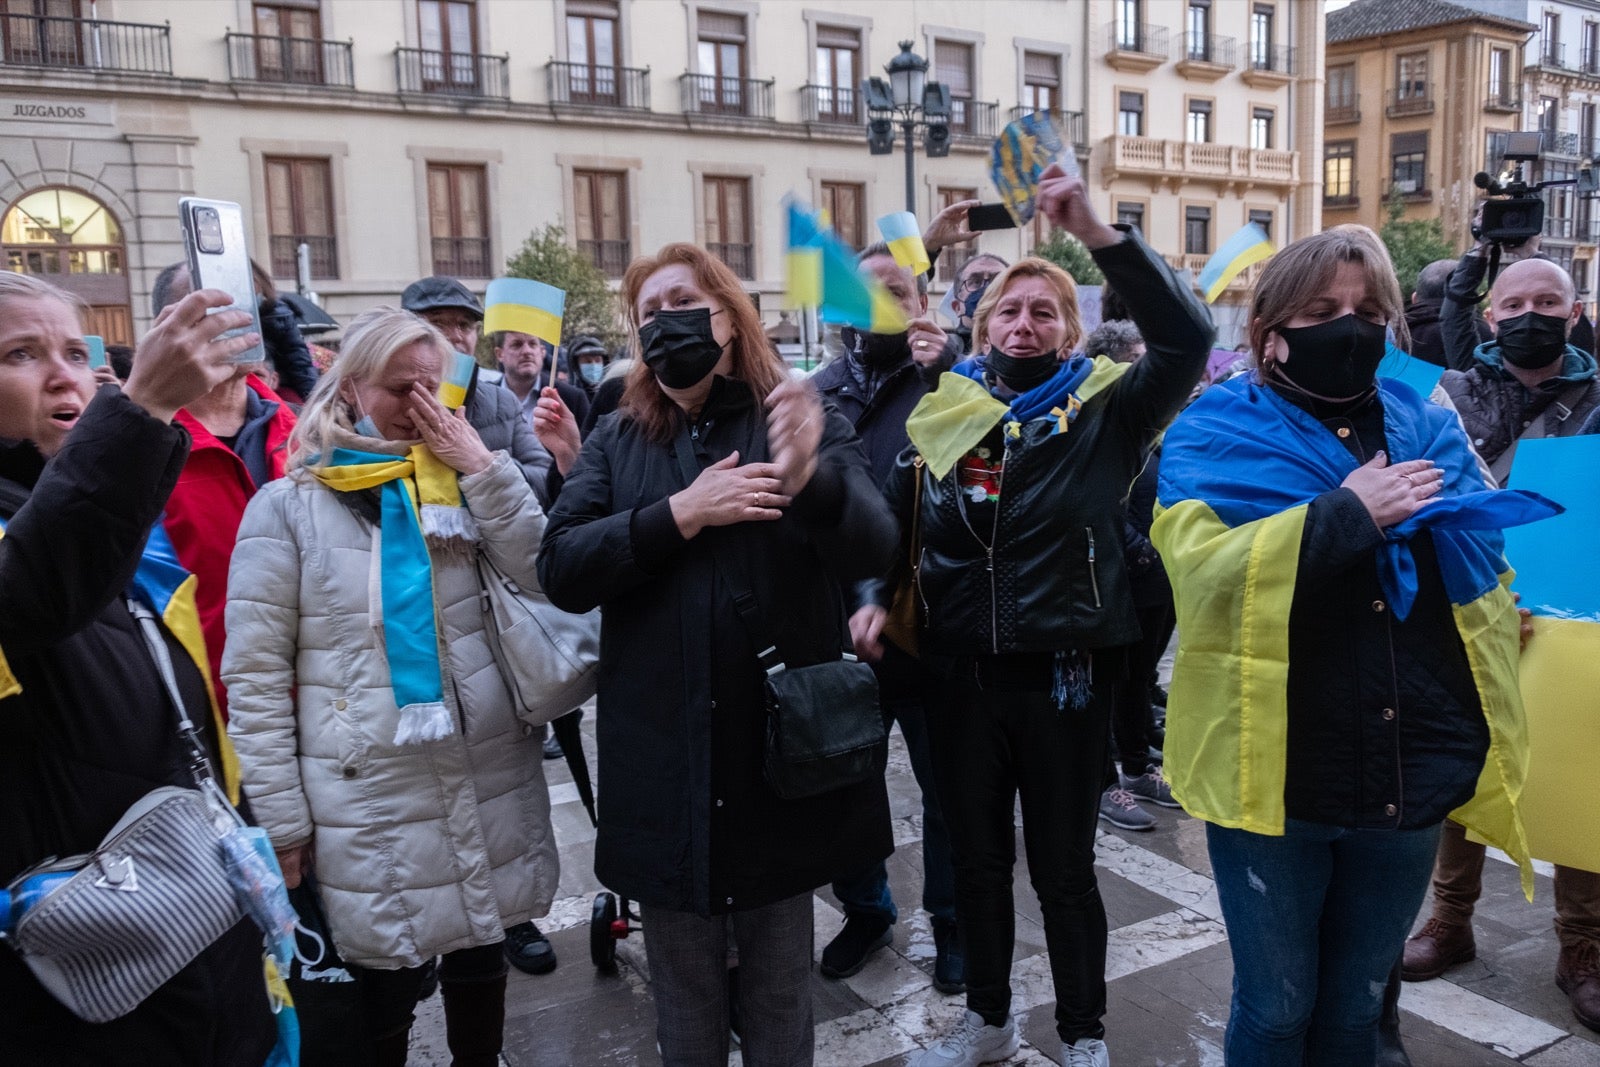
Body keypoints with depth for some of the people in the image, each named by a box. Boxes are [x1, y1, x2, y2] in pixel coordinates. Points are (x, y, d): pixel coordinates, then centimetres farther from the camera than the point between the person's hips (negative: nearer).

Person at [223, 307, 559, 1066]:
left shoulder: (460, 486, 6)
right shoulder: (288, 506, -4)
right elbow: (255, 673, -4)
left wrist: (483, 465, -10)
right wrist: (280, 821, -5)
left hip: (490, 784, 3)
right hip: (369, 803, -3)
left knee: (479, 965, 19)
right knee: (383, 994, 10)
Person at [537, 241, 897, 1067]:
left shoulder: (803, 422, -2)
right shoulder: (616, 442, 4)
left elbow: (872, 549, -17)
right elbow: (560, 571, -7)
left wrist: (809, 479, -38)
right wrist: (681, 513, -18)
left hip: (782, 746, -1)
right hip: (663, 758, 2)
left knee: (781, 981, 17)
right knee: (682, 988, 19)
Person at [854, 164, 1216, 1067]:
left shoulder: (1106, 409, -4)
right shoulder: (945, 413, 5)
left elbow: (1188, 338, -20)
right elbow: (897, 520, 12)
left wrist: (1100, 234, -27)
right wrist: (877, 596, -5)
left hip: (1066, 672, -3)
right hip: (962, 672, 4)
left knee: (1064, 865, 11)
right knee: (977, 859, 18)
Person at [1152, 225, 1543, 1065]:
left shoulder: (1426, 429, 8)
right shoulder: (1216, 435, -4)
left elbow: (1486, 590, 13)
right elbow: (1205, 566, -23)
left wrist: (1485, 749, 8)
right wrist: (1350, 513, -23)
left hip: (1408, 775, 4)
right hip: (1273, 775, -3)